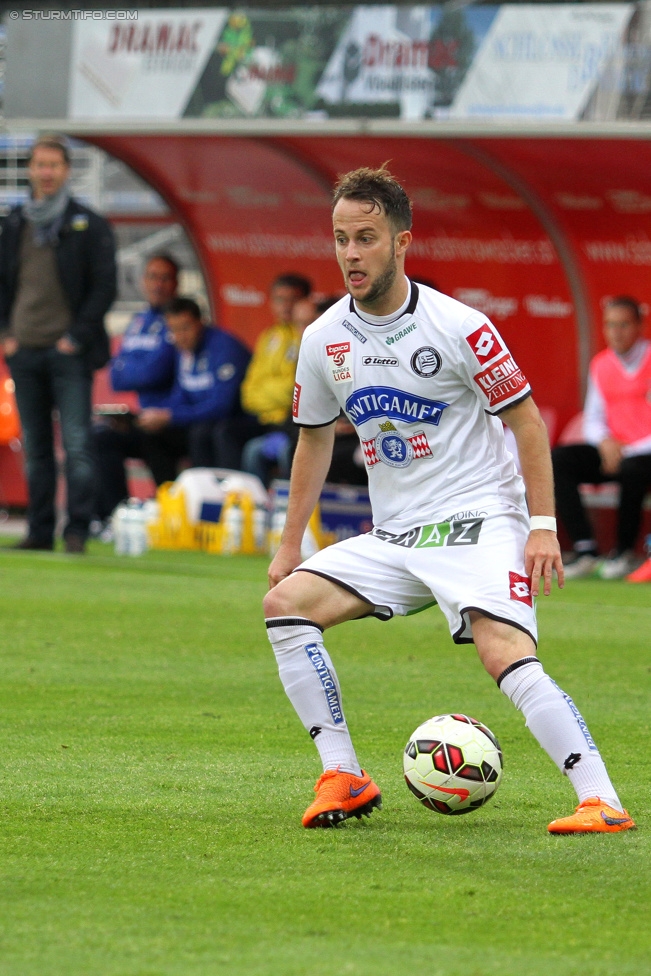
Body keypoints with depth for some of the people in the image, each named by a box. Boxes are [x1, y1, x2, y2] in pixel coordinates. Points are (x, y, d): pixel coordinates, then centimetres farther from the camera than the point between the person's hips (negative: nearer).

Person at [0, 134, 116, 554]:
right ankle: (40, 530, 10)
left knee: (77, 445, -9)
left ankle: (77, 530, -7)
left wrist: (77, 337, -9)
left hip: (68, 351, -5)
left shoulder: (89, 226, 0)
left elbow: (104, 287, -2)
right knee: (36, 448, 7)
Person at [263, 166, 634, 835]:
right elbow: (314, 439, 18)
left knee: (504, 652, -28)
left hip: (478, 521, -6)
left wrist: (543, 525, -13)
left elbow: (524, 419, -5)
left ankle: (602, 801, -31)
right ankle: (343, 778, -7)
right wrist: (290, 545, 17)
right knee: (286, 602, -11)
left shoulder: (458, 327, -12)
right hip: (392, 536, 6)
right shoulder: (323, 339, 4)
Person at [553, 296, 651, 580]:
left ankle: (625, 553, -16)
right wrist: (604, 441, -8)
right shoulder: (601, 364, 12)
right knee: (558, 459, -17)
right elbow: (593, 418, 14)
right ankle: (585, 550, -24)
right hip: (613, 450, 6)